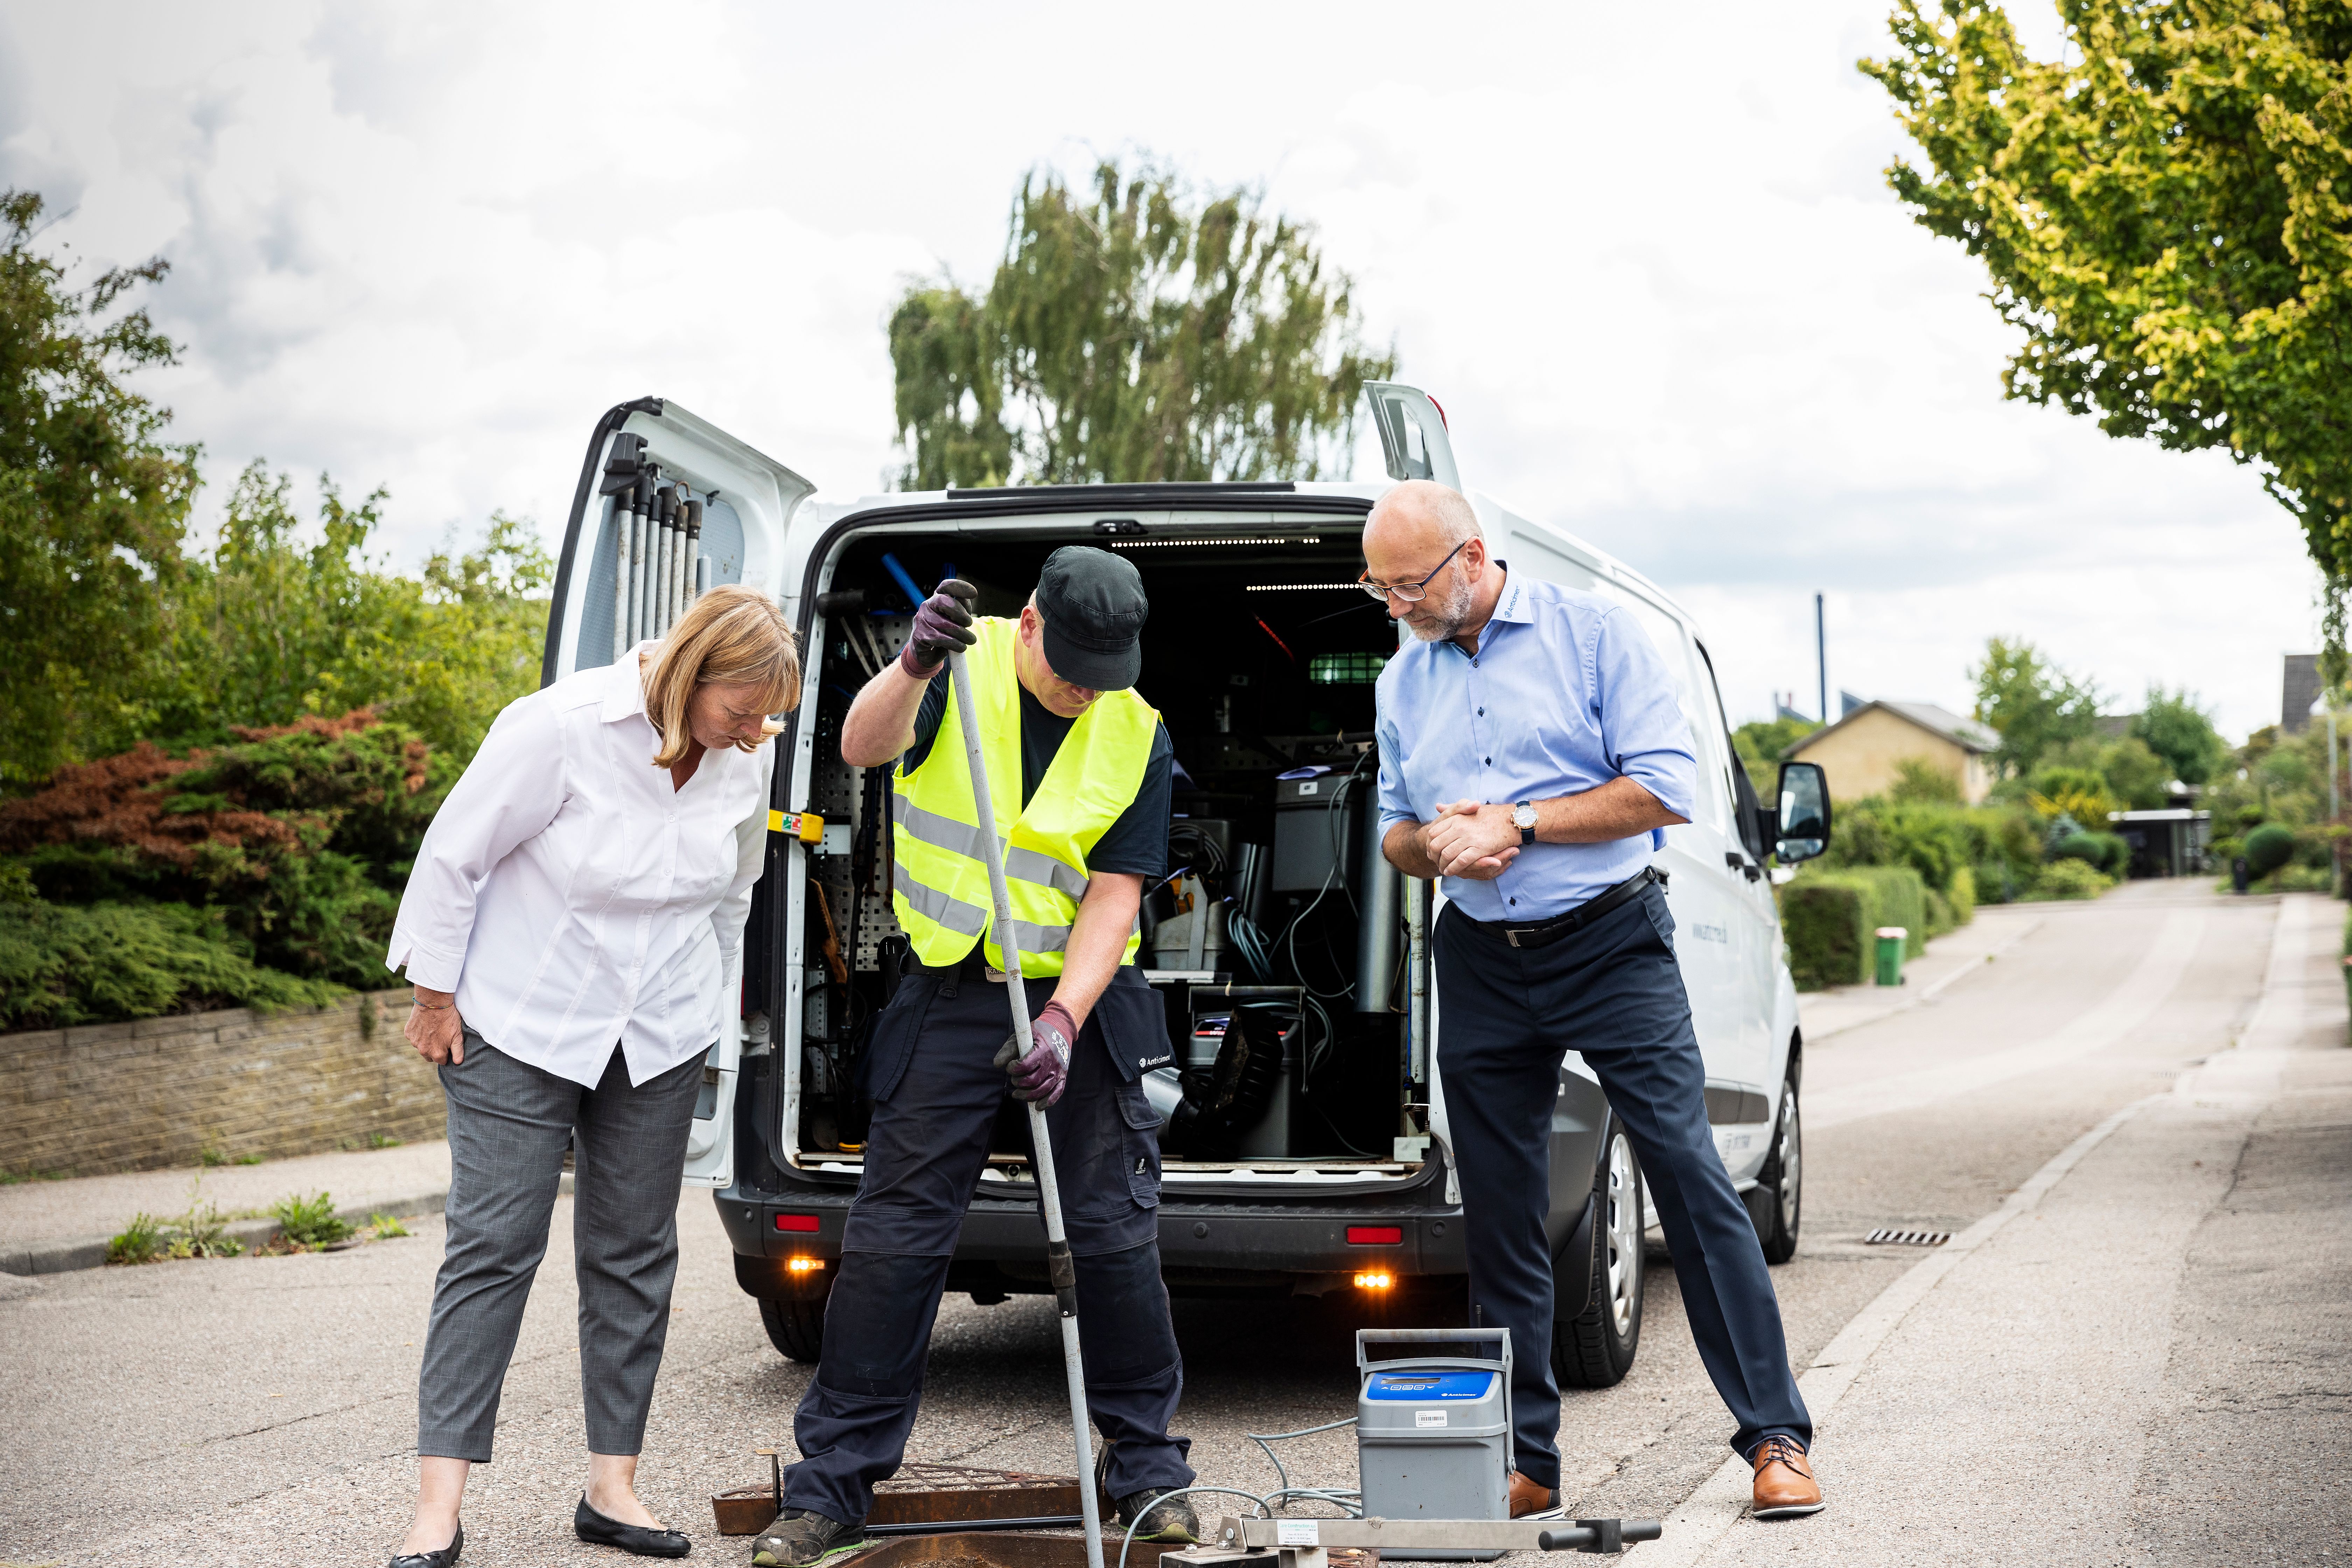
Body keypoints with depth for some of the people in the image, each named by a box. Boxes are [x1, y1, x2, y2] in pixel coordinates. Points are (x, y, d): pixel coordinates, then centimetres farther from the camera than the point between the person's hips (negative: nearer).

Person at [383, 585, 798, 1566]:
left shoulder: (746, 760, -3)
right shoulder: (565, 727, -21)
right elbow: (454, 854, -13)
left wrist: (705, 1009, 20)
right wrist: (436, 996, -7)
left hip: (659, 1042, 5)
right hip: (520, 1031, -5)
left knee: (634, 1256, 7)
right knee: (492, 1248, -7)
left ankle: (613, 1485, 15)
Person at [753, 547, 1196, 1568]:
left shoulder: (1137, 736, -4)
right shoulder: (968, 666, -5)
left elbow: (1114, 896, -7)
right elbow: (861, 747, -21)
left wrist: (1062, 1022, -20)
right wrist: (917, 665, -41)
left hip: (1081, 996, 1)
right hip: (950, 995, -1)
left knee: (1114, 1236, 1)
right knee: (892, 1237, -1)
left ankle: (1146, 1465, 17)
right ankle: (830, 1483, 6)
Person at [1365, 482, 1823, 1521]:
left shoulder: (1590, 633, -4)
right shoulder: (1403, 681, 11)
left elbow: (1667, 788, -10)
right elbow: (1393, 831, 19)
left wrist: (1518, 823, -14)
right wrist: (1432, 843, -5)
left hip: (1611, 945, -5)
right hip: (1481, 963, 5)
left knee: (1690, 1178, -9)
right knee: (1498, 1217, 6)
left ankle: (1777, 1438, -2)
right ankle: (1525, 1461, 15)